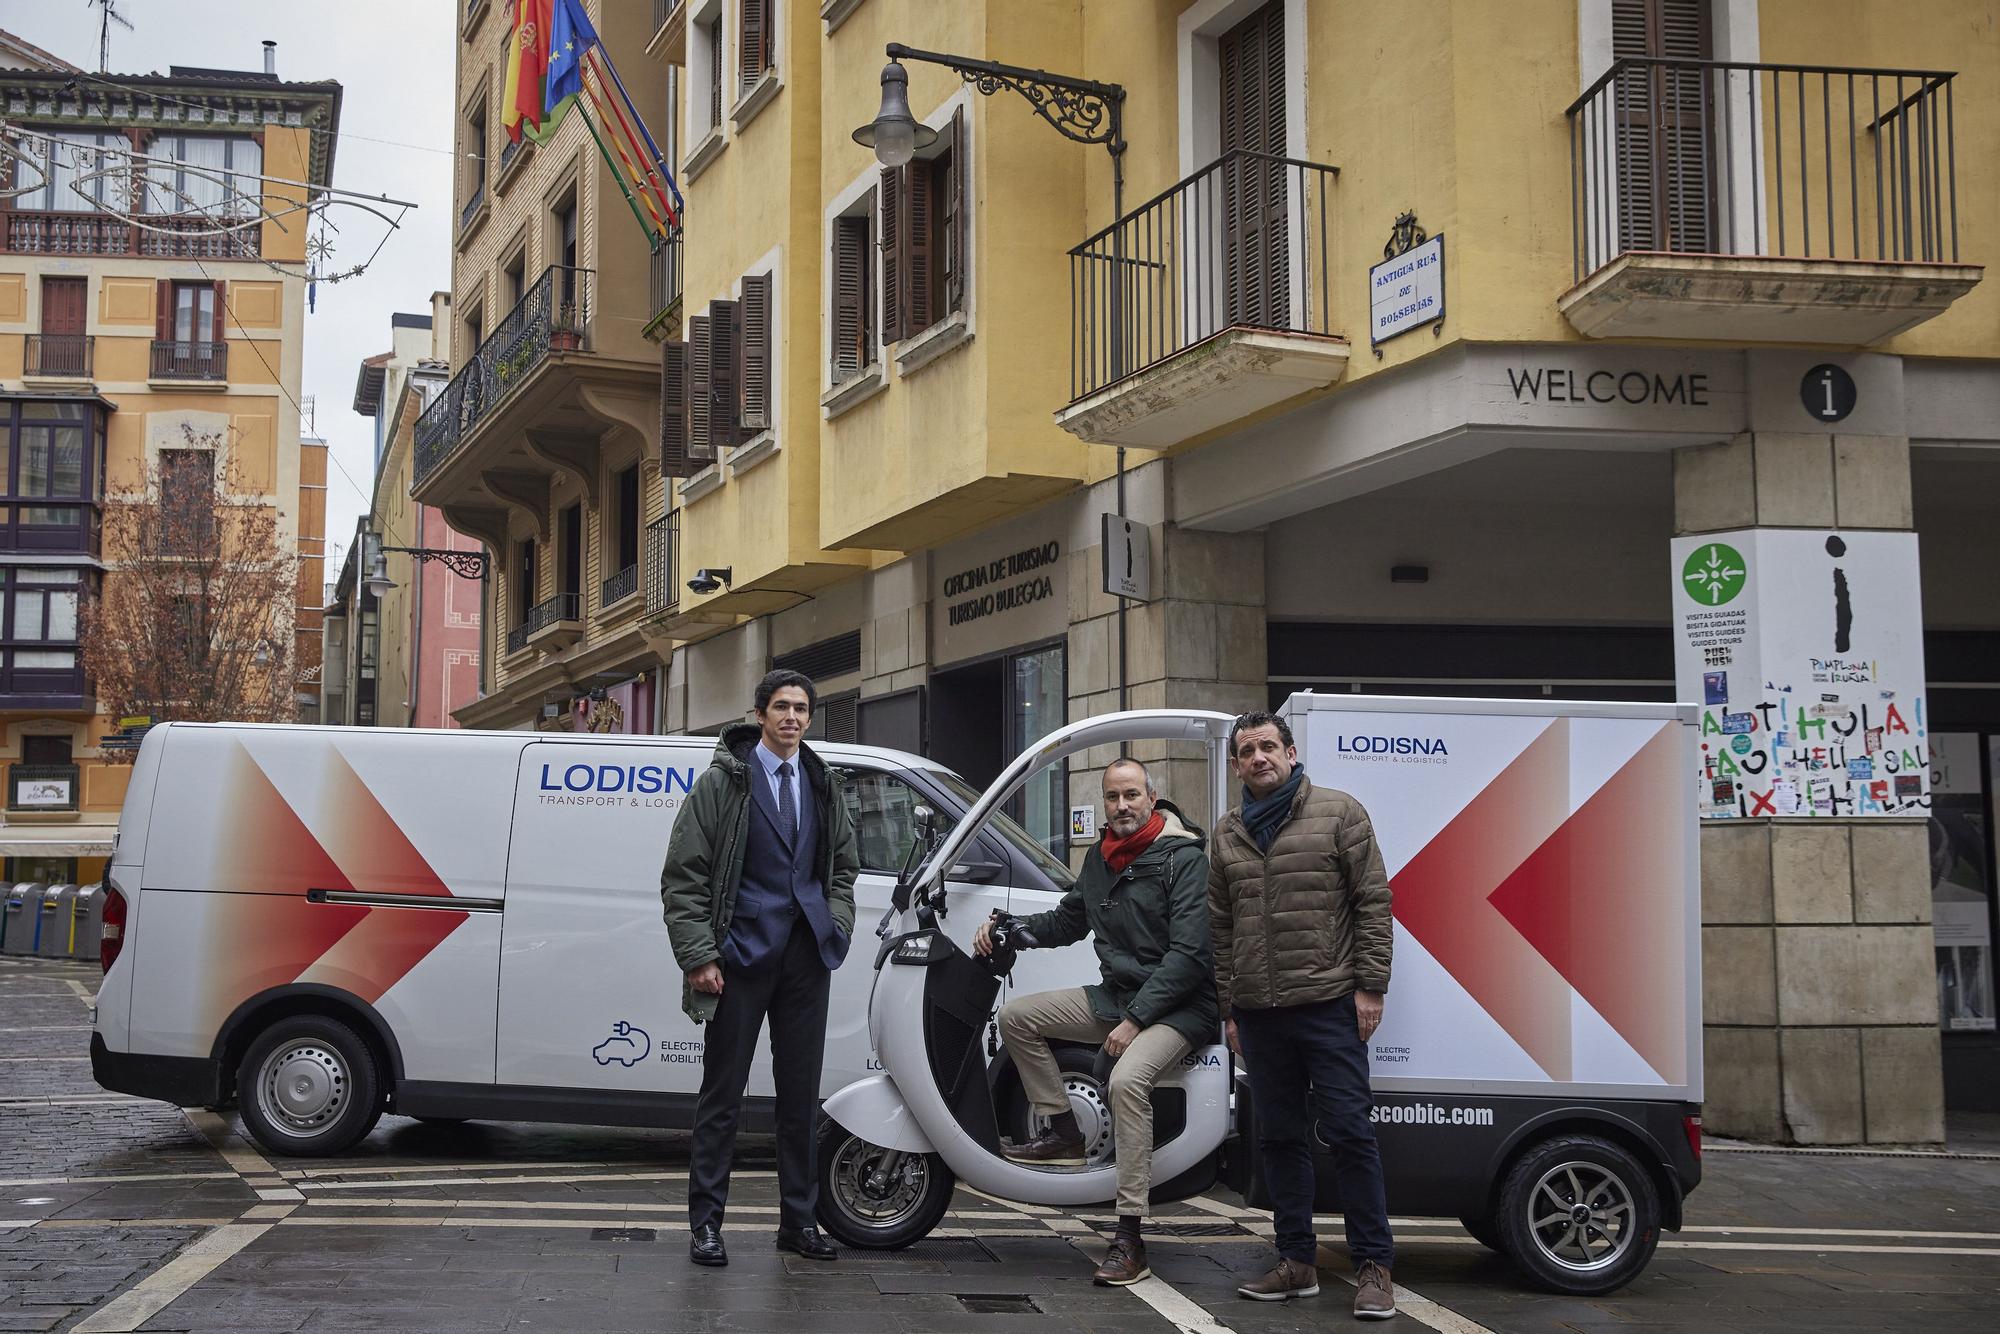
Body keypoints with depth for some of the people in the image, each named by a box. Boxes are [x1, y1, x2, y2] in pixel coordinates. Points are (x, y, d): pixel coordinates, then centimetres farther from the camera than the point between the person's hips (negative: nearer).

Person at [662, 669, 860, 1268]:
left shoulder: (825, 786, 13)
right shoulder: (723, 782, -3)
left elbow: (843, 865, 24)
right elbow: (682, 877, -5)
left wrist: (837, 924, 6)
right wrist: (699, 956, -12)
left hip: (806, 956, 5)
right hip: (741, 954, -5)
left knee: (801, 1095, 9)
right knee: (722, 1094, 0)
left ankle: (798, 1220, 18)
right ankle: (705, 1223, 8)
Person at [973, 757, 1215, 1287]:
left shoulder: (1184, 859, -13)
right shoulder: (1102, 857, 11)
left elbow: (1190, 954, -19)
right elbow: (1067, 921, 23)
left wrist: (1136, 1019, -22)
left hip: (1179, 1005, -8)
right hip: (1114, 995, 9)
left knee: (1127, 1080, -34)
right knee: (1016, 1016, 4)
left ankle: (1129, 1239, -31)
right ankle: (1063, 1133, 10)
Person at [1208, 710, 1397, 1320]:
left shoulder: (1339, 813, -1)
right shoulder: (1228, 835, 13)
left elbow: (1374, 903, -4)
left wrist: (1369, 985, -9)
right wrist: (1230, 1007, 14)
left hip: (1329, 1004, -5)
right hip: (1258, 1013, 5)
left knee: (1350, 1133, -6)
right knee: (1280, 1137, 10)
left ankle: (1373, 1266, 1)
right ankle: (1297, 1263, 19)